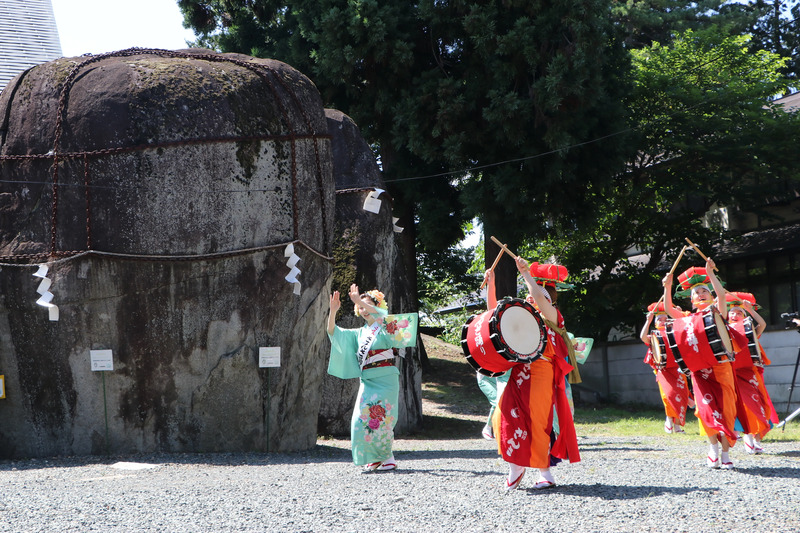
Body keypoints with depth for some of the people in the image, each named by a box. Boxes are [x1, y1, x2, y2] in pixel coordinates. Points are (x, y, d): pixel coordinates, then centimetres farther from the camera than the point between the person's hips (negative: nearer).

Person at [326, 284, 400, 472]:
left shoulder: (384, 327, 2)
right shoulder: (360, 333, 18)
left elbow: (382, 315, -23)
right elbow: (334, 333, 11)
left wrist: (360, 300, -28)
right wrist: (333, 311, -5)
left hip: (385, 380, -5)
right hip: (367, 382, 5)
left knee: (380, 419, -10)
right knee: (362, 419, -4)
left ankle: (389, 459, 0)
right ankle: (375, 458, 7)